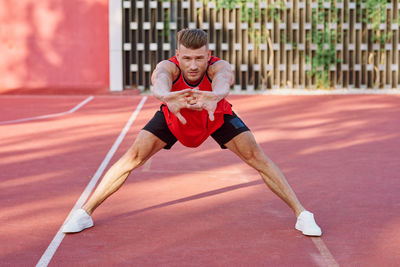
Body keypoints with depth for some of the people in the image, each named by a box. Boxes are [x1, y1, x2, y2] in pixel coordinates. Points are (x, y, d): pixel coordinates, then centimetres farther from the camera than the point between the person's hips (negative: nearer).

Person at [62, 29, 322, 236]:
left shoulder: (219, 67, -39)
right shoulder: (167, 67, -37)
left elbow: (223, 81, -63)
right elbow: (159, 82, -62)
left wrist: (214, 96, -87)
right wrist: (167, 97, -86)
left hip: (217, 116, 0)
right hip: (173, 117, 0)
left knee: (257, 157, -14)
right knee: (133, 157, -12)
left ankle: (302, 214, -1)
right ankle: (85, 212, 2)